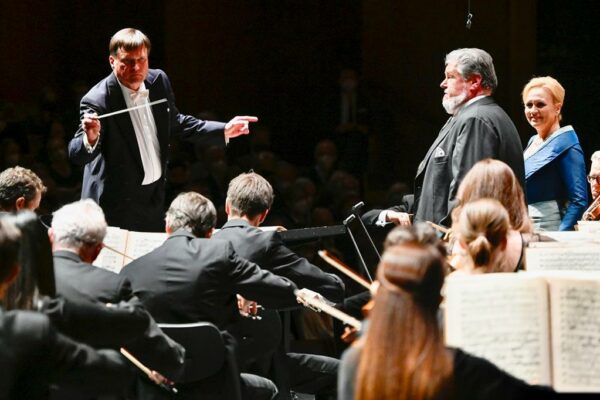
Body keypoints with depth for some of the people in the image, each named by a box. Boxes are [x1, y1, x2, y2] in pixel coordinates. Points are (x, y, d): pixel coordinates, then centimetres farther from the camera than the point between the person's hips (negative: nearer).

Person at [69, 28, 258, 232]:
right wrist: (90, 139, -49)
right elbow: (77, 155, -26)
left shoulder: (158, 81, -2)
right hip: (117, 205, -6)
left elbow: (175, 122, 16)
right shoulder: (97, 100, -22)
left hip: (154, 197, 6)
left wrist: (224, 131, 10)